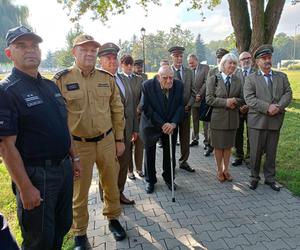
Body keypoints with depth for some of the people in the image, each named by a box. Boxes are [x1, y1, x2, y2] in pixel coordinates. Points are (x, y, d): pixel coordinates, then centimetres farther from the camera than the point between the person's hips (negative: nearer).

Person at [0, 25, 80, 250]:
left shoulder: (51, 86, 9)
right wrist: (25, 188, -18)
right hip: (36, 174, -7)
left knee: (63, 226, 23)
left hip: (64, 167, 7)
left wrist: (74, 157, 14)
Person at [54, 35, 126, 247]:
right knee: (80, 191, 12)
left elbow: (117, 110, 7)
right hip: (78, 144, -3)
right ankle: (80, 233, 34)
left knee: (111, 184, 17)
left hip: (107, 140, 3)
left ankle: (113, 218, 42)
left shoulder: (107, 78, 2)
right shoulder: (62, 80, -8)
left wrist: (119, 139, 8)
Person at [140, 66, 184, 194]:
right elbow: (146, 108, -19)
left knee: (170, 153, 10)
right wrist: (161, 124, -22)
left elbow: (180, 106, -7)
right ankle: (150, 180, 29)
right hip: (151, 125, -2)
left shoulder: (178, 85, -10)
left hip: (171, 125, 2)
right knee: (150, 153, 10)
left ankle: (168, 178, 32)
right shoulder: (147, 85, -19)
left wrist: (173, 123, -20)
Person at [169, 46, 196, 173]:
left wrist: (188, 105, -7)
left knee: (185, 138, 10)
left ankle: (183, 161, 24)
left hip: (186, 110, 4)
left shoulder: (189, 72, 7)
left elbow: (193, 92, 6)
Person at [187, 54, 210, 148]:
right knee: (194, 121, 8)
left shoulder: (205, 67, -1)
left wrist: (199, 94, -13)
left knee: (206, 121, 3)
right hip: (193, 99, 3)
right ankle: (195, 139, 18)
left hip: (203, 99, -3)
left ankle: (206, 140, 10)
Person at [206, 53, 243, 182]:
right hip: (218, 117, -3)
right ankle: (219, 170, 25)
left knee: (228, 145, 14)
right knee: (218, 146, 7)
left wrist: (235, 101, -15)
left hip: (232, 118, 3)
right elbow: (209, 99, -11)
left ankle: (226, 169, 30)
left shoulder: (237, 80, 6)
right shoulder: (213, 79, -4)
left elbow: (242, 99, 7)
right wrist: (225, 102, -20)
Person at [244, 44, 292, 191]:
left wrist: (279, 106, -15)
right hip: (257, 121, -3)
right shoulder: (251, 79, 1)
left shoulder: (281, 77, 13)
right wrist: (267, 107, -20)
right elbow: (249, 98, -10)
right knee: (256, 151, 5)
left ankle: (270, 178, 27)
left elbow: (288, 93, 3)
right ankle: (254, 177, 22)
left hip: (275, 120, 3)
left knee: (271, 152, 12)